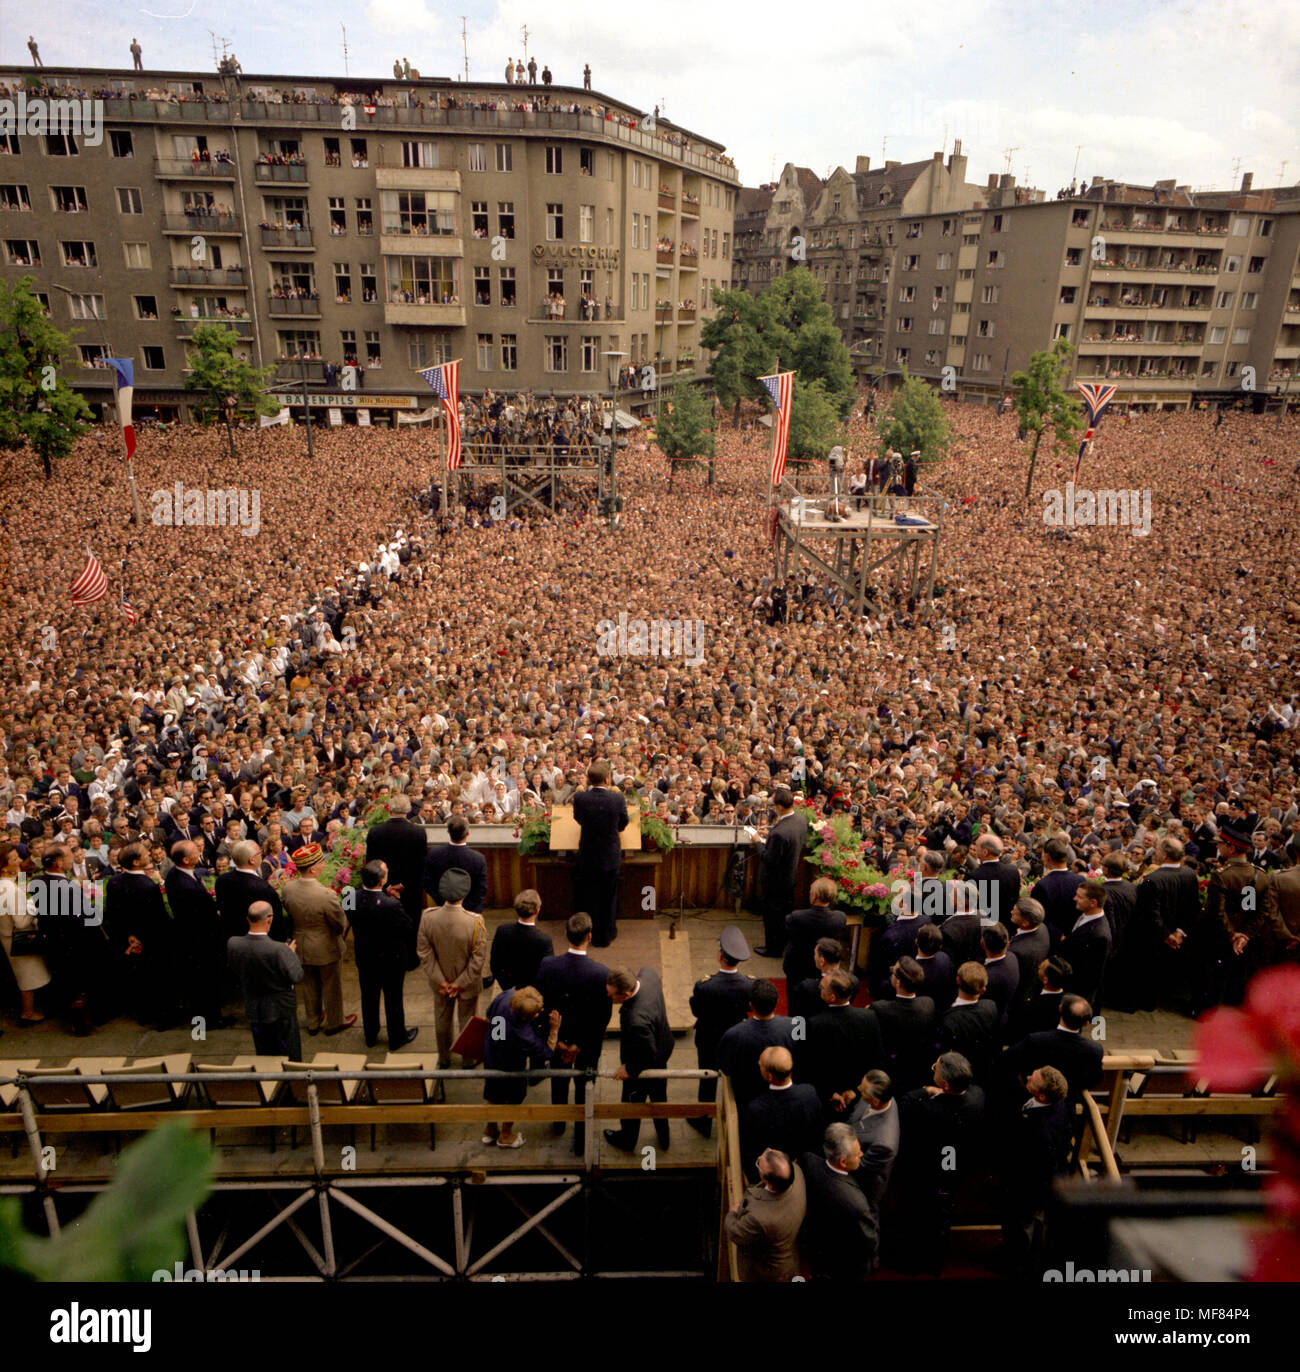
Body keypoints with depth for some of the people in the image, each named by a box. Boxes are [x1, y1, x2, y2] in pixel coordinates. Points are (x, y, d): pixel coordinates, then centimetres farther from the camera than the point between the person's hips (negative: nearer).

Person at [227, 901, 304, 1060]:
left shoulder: (233, 945, -15)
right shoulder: (279, 949, -31)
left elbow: (236, 975, -2)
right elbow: (297, 976, -24)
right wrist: (292, 953, -10)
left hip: (253, 1009, 5)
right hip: (280, 1009, -5)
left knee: (264, 1056, 23)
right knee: (290, 1055, 16)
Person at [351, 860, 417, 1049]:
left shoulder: (353, 899, -19)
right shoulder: (391, 905, -35)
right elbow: (407, 927, -22)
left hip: (364, 958, 4)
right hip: (391, 960, -4)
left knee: (369, 997, 25)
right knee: (393, 999, 17)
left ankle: (370, 1036, 44)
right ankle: (397, 1038, 37)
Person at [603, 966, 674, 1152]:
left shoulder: (636, 1021, -46)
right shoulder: (648, 973, -26)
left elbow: (649, 1055, -33)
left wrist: (629, 1068, -17)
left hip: (644, 1067, -7)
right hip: (663, 1048, 7)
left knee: (633, 1101, 24)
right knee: (659, 1096, 31)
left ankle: (627, 1140, 53)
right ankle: (663, 1136, 56)